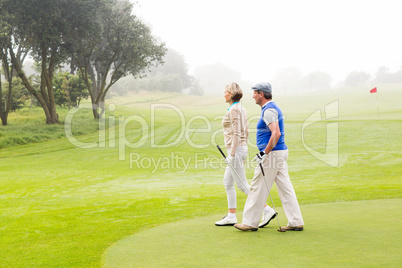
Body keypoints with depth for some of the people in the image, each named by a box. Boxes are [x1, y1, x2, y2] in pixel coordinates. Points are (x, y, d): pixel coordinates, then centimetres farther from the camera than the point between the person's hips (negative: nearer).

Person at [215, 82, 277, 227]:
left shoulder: (233, 110, -15)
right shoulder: (241, 109, 14)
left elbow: (236, 133, -20)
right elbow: (246, 132, 17)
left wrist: (232, 154, -20)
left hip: (236, 149, -10)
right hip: (242, 148, 10)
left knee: (242, 184, -5)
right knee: (227, 182, 14)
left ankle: (267, 210, -5)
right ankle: (231, 216, 17)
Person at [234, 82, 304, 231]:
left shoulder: (269, 110, -15)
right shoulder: (272, 108, 18)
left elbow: (276, 133, -27)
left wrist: (265, 152, -22)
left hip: (272, 153, -10)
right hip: (281, 152, 10)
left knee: (258, 187, -2)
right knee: (285, 187, 8)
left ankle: (250, 222, 7)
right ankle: (296, 222, 9)